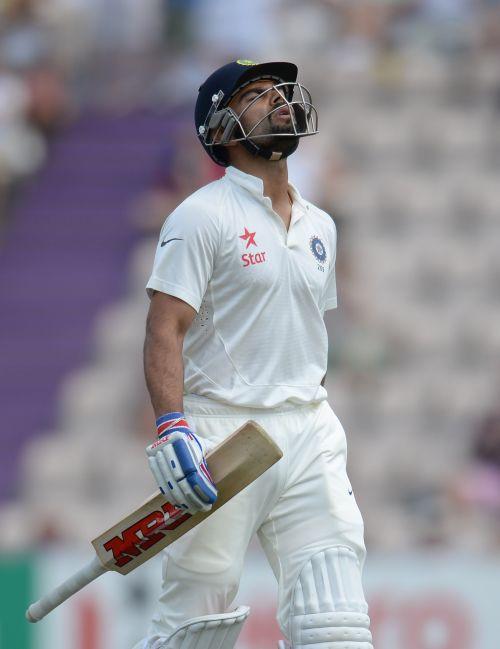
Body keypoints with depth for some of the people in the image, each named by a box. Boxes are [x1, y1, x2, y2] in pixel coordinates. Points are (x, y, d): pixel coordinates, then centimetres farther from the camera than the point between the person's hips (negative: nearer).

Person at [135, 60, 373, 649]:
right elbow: (165, 330, -13)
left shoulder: (319, 227, 17)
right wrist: (171, 427, -25)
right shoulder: (203, 215, -4)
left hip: (309, 429, 6)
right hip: (220, 431, -6)